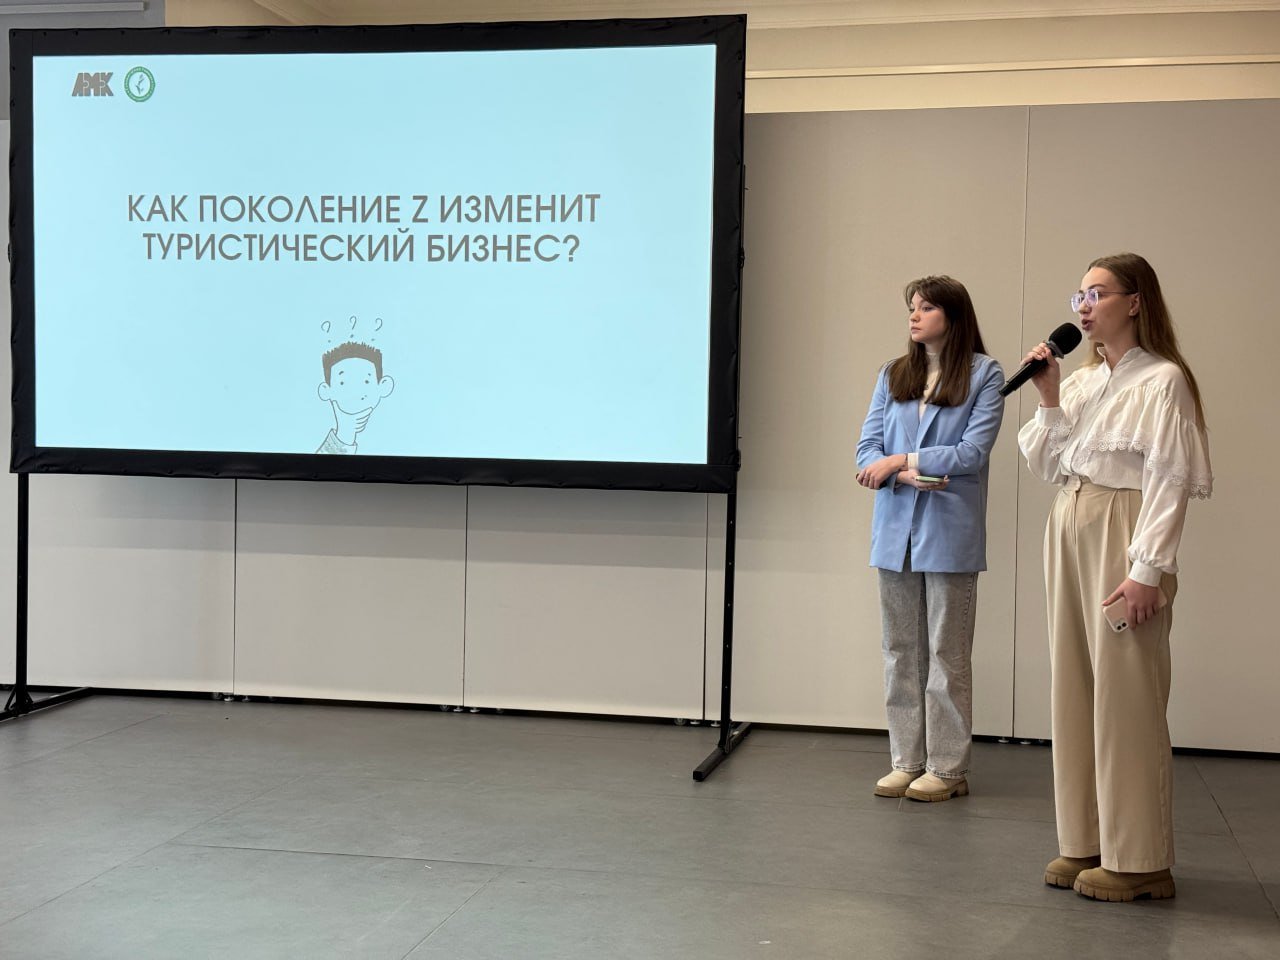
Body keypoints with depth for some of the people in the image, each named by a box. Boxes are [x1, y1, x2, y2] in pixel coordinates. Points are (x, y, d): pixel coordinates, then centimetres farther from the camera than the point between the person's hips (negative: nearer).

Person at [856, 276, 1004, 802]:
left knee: (947, 653, 2)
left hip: (949, 533, -4)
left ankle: (948, 768, 10)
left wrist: (901, 459, -11)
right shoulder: (892, 375, 11)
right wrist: (910, 476, -14)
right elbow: (868, 447, 4)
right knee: (901, 650, 9)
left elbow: (974, 451, -11)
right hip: (895, 529, 5)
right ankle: (906, 760, 17)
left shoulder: (983, 374, -2)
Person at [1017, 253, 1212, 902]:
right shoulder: (1081, 381, 13)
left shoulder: (1161, 381, -8)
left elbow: (1168, 481, -13)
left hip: (1122, 540, -8)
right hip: (1070, 537, 8)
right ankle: (1086, 843, 21)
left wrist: (1148, 569, -19)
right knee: (1074, 693, 11)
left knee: (1124, 698, -4)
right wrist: (1049, 400, 1)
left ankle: (1138, 860, 5)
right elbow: (1050, 468, 12)